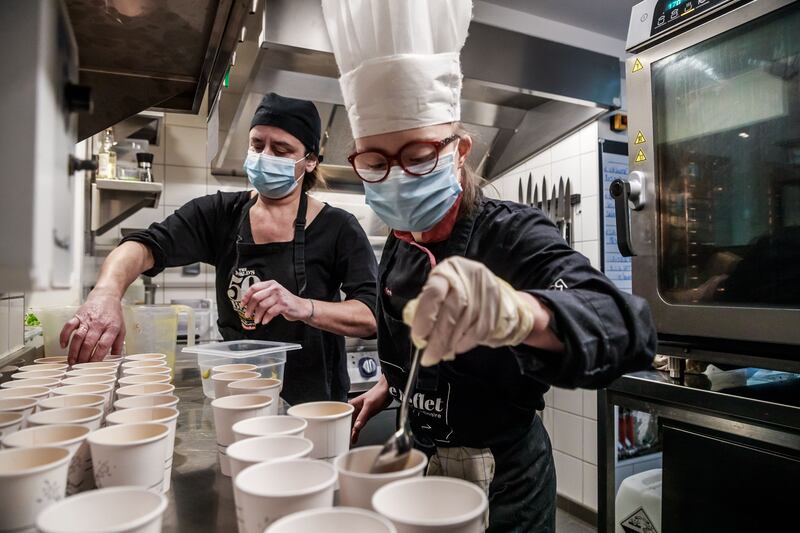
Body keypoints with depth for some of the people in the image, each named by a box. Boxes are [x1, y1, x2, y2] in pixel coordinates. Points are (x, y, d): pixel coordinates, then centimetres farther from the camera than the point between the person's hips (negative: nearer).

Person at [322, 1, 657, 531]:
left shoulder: (512, 234, -22)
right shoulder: (398, 249, -3)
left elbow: (628, 329, -40)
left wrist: (518, 313, -56)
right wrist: (388, 387, 4)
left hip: (501, 488, -5)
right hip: (417, 467, 6)